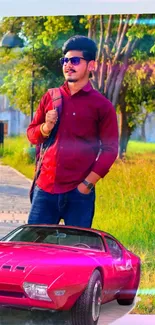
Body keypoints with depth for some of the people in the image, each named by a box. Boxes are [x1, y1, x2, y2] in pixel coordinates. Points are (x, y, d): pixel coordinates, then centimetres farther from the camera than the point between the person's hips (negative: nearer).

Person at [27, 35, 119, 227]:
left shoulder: (102, 105, -1)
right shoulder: (50, 97, 10)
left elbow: (110, 150, -2)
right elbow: (31, 135, 16)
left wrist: (87, 184, -9)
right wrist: (46, 127, -7)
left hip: (79, 192, -3)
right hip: (45, 189, 4)